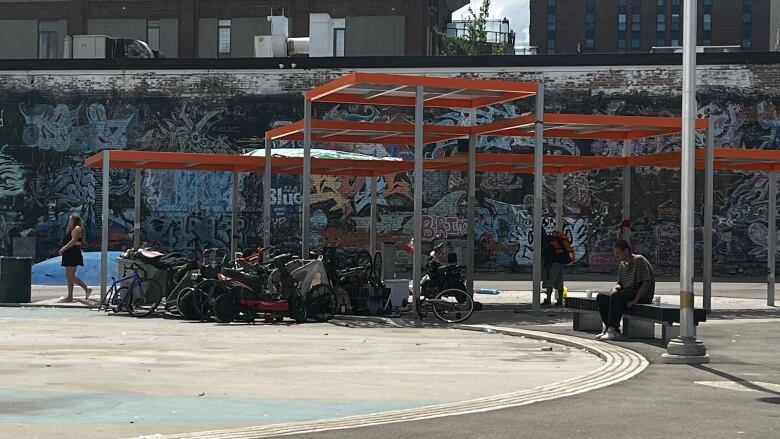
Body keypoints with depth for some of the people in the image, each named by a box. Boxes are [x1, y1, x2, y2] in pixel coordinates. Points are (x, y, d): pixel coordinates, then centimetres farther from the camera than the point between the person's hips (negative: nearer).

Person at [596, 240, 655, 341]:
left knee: (616, 297, -33)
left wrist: (635, 300, -25)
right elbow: (620, 283, 20)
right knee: (601, 297, -9)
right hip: (628, 293, 9)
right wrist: (615, 288, -6)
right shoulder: (622, 264, 14)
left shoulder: (639, 260, -11)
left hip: (642, 296, -9)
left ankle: (612, 330, -31)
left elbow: (646, 283, -19)